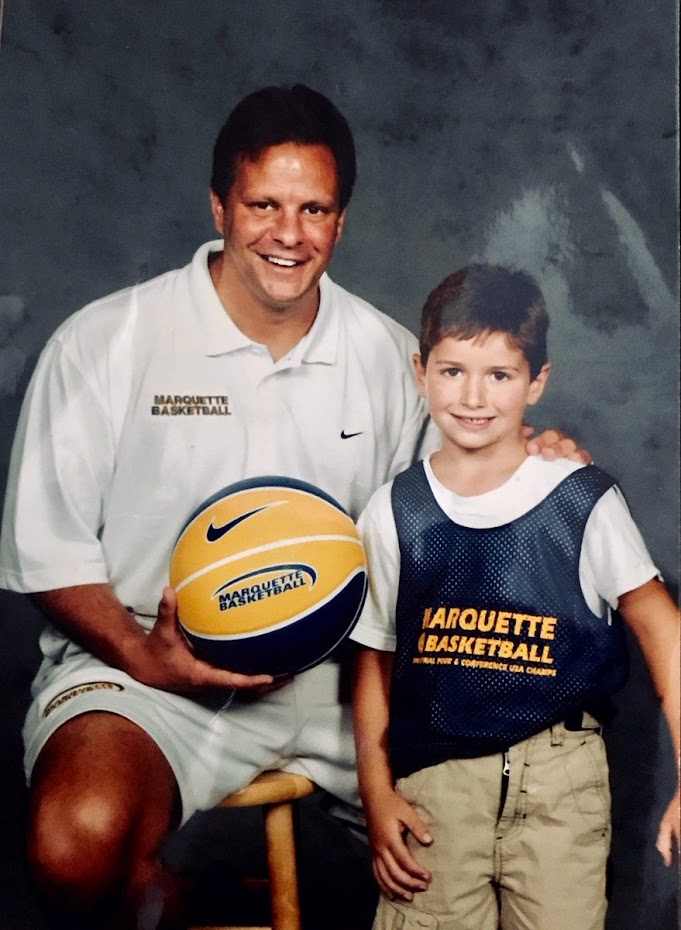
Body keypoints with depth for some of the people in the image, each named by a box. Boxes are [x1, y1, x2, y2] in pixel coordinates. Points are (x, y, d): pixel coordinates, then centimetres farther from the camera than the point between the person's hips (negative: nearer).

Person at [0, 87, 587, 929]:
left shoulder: (389, 354, 6)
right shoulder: (104, 343, -5)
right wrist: (141, 655, -18)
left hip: (335, 672, 3)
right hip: (140, 668, -3)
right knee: (81, 840, -31)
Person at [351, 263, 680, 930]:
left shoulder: (583, 502, -6)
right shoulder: (393, 513, 0)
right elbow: (375, 661, 6)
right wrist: (377, 796, 1)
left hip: (559, 773, -1)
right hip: (434, 778, 1)